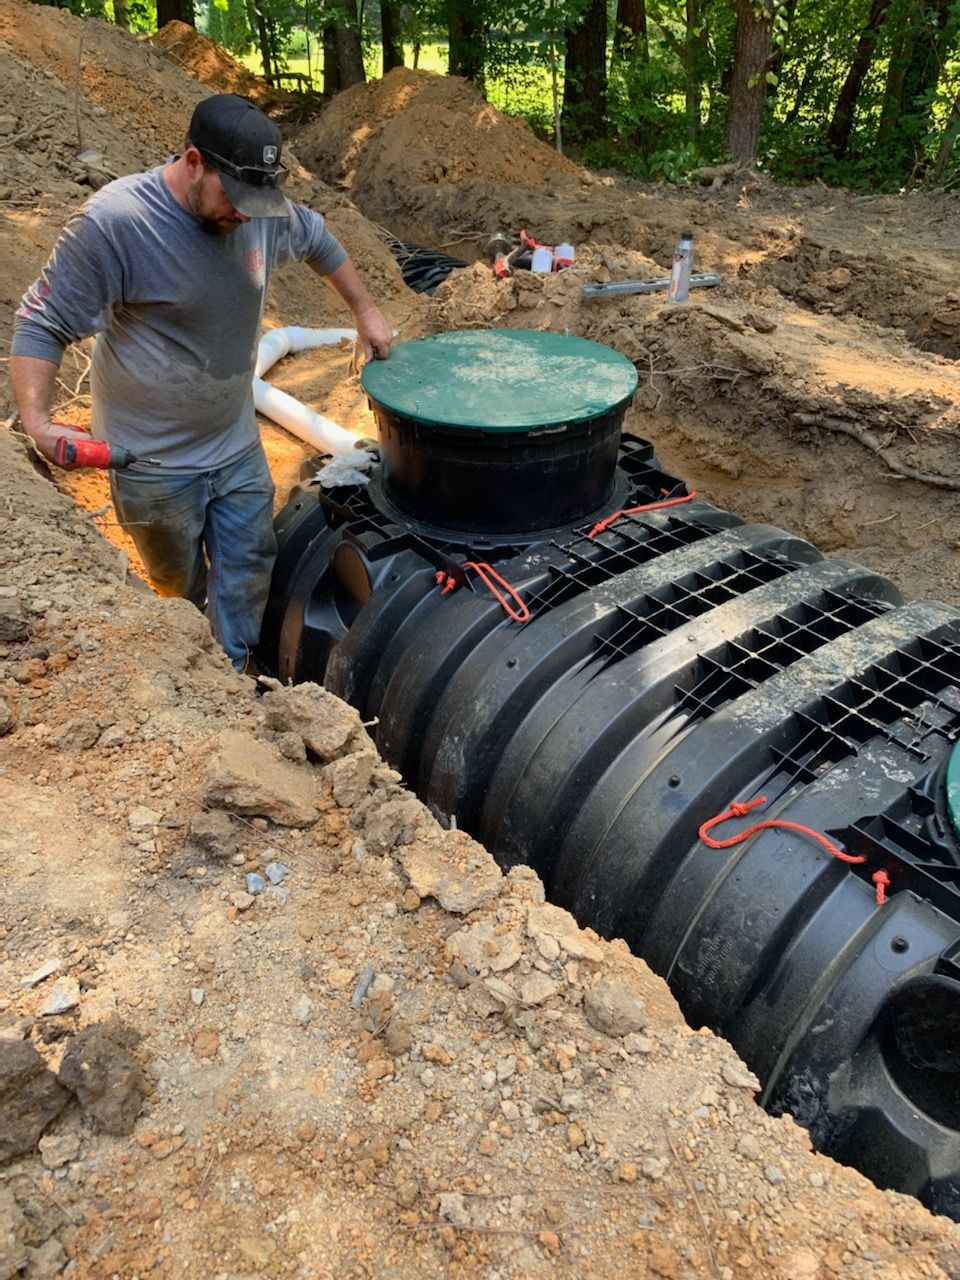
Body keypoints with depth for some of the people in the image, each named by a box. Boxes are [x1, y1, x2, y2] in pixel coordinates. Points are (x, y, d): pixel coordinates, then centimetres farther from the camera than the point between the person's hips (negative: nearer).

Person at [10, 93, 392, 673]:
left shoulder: (260, 208, -6)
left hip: (238, 446, 4)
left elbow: (317, 239, 16)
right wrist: (38, 420, -29)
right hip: (154, 464, -4)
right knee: (181, 592, 15)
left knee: (248, 578, 10)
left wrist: (366, 311, 16)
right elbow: (43, 325, -15)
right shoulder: (113, 222, -22)